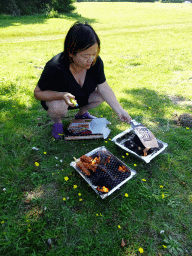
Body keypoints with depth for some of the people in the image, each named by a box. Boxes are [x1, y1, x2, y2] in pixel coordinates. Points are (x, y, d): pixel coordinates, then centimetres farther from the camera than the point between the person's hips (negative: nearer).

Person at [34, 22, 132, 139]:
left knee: (102, 95, -15)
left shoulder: (96, 61, -21)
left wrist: (119, 110, -22)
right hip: (55, 97, -4)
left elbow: (104, 87, -15)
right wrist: (62, 95, -41)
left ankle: (82, 113, 13)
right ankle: (57, 121, 2)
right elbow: (38, 92, -22)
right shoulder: (55, 68, -34)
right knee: (58, 107, -37)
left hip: (82, 96, 5)